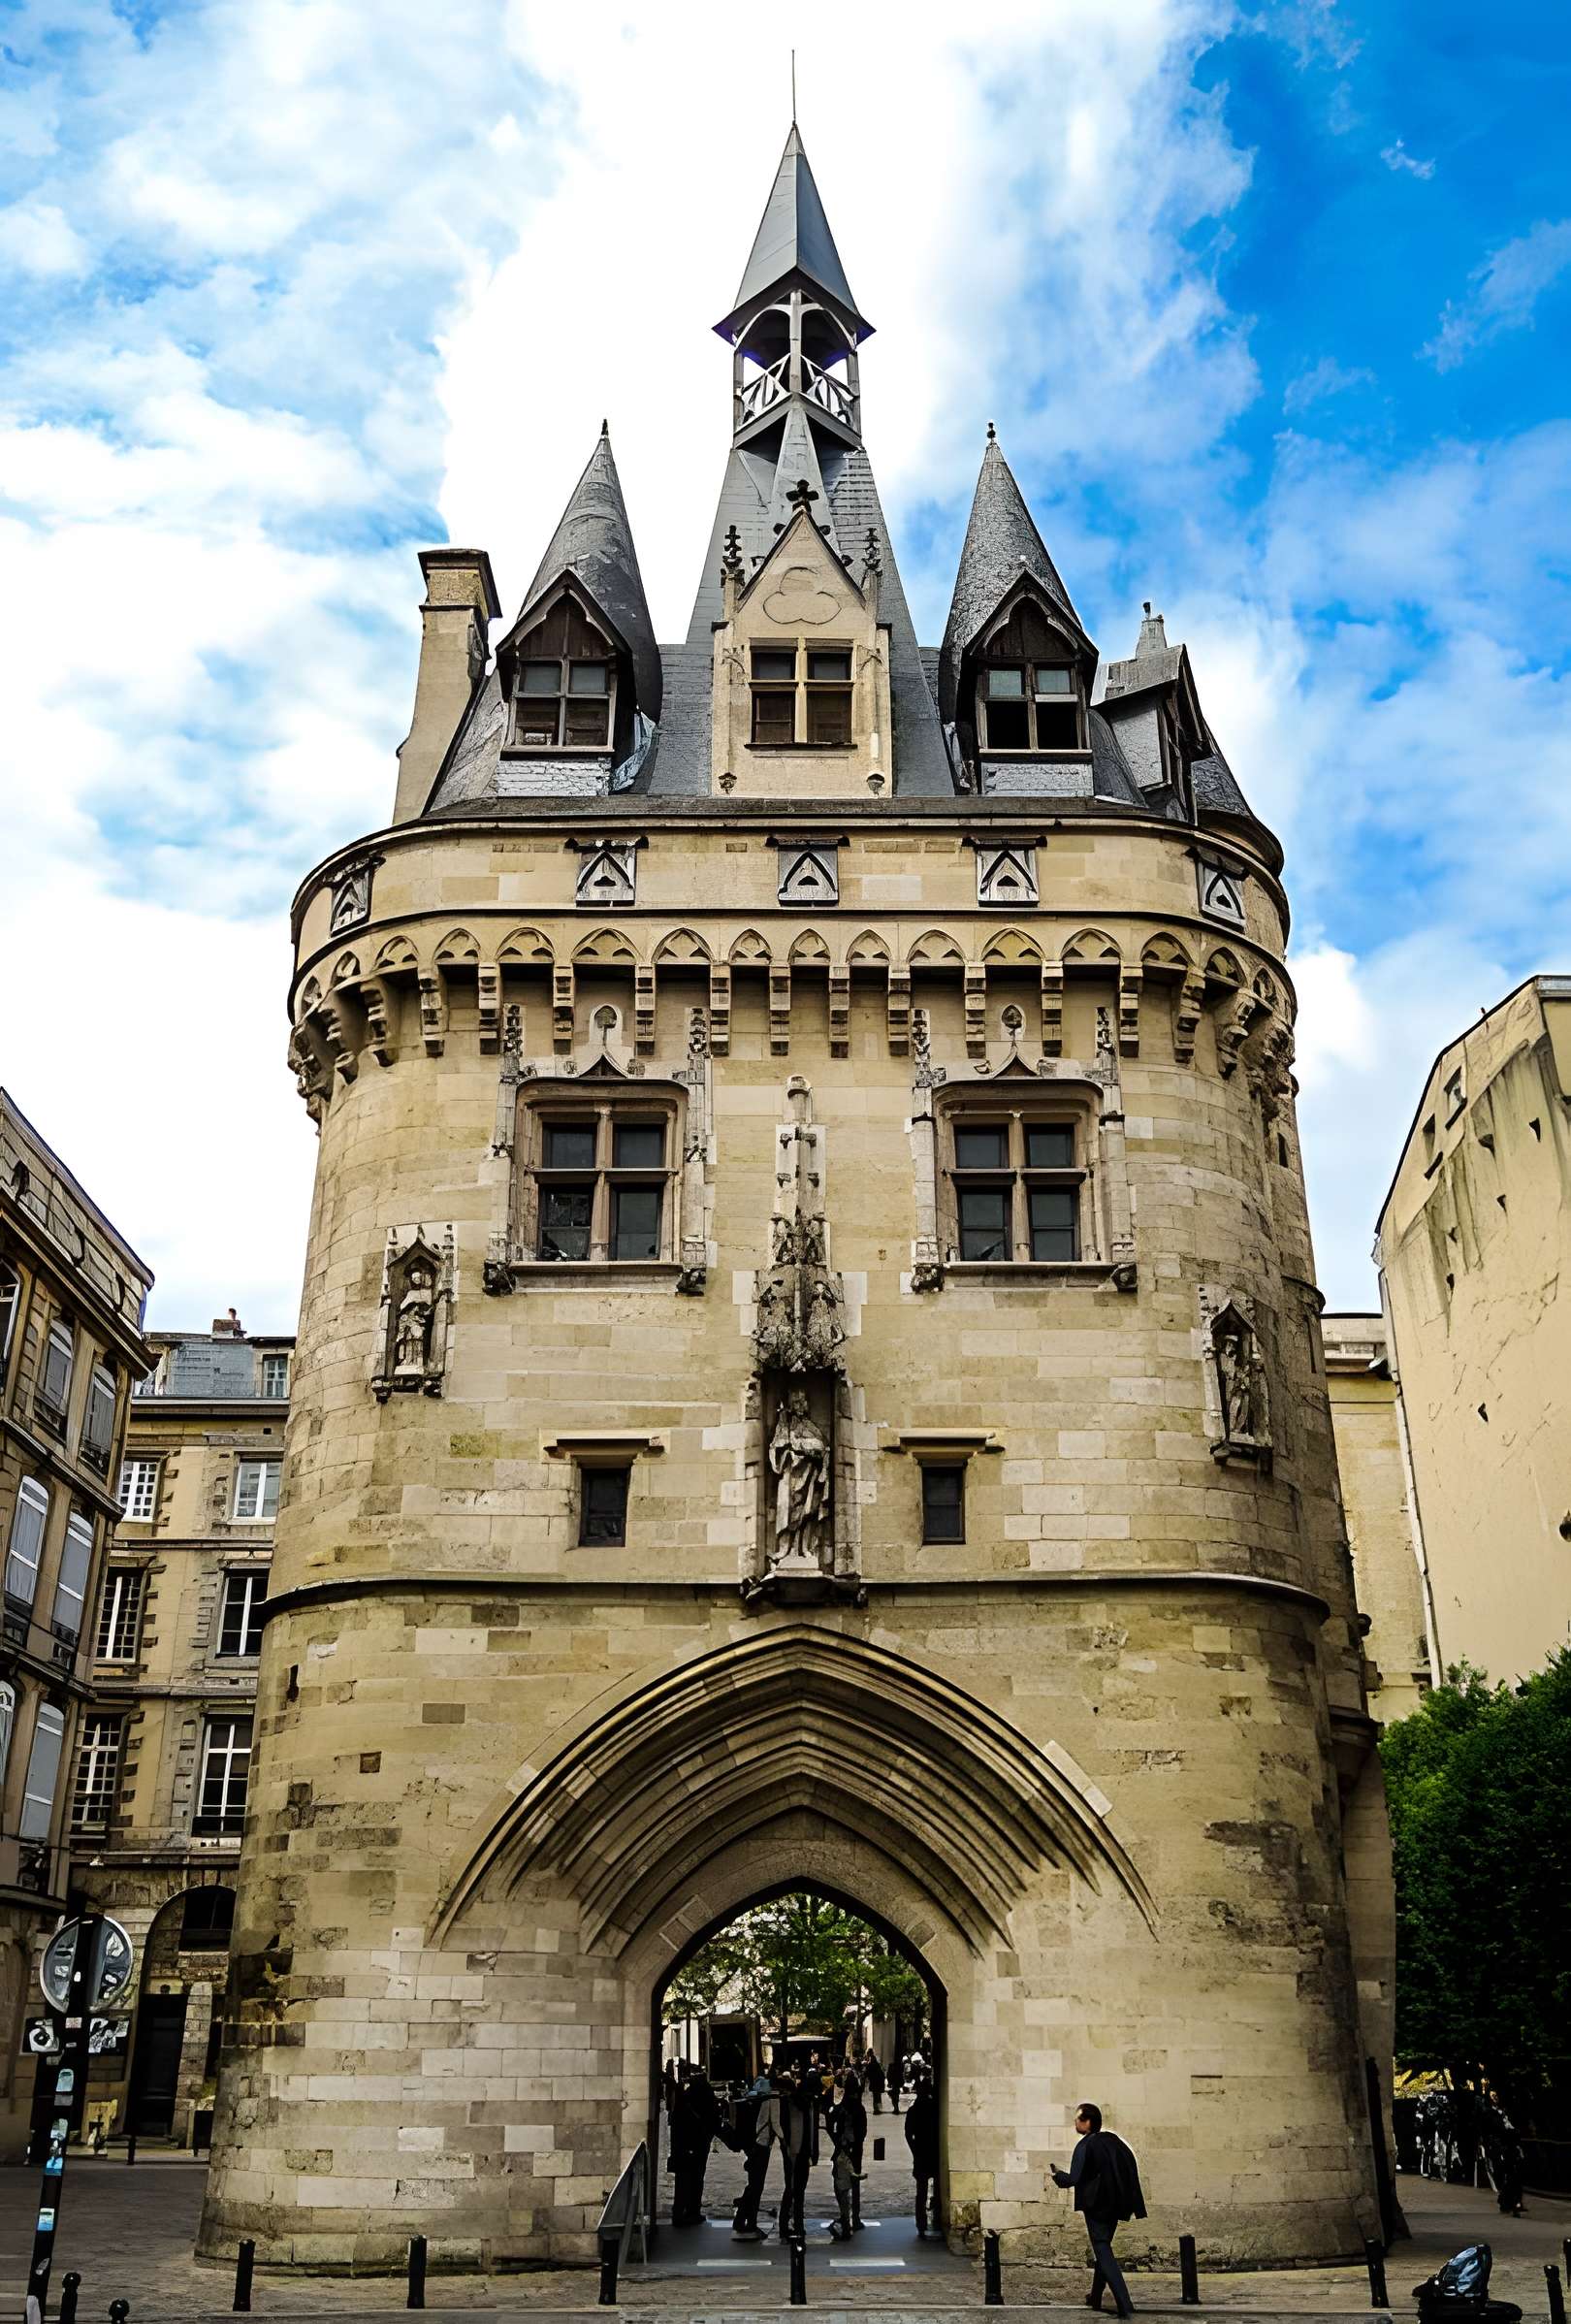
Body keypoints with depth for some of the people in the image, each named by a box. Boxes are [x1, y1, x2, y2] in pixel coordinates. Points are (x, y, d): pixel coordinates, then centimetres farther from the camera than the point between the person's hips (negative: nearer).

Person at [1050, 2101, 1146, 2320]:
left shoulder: (1085, 2146, -16)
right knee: (1103, 2248, 22)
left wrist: (1058, 2175, 1)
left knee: (1103, 2253, -4)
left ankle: (1124, 2304, -15)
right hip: (1115, 2205, 7)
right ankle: (1096, 2297, 31)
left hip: (1096, 2206, -7)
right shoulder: (1113, 2140, 5)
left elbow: (1074, 2179, -20)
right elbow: (1131, 2166, 6)